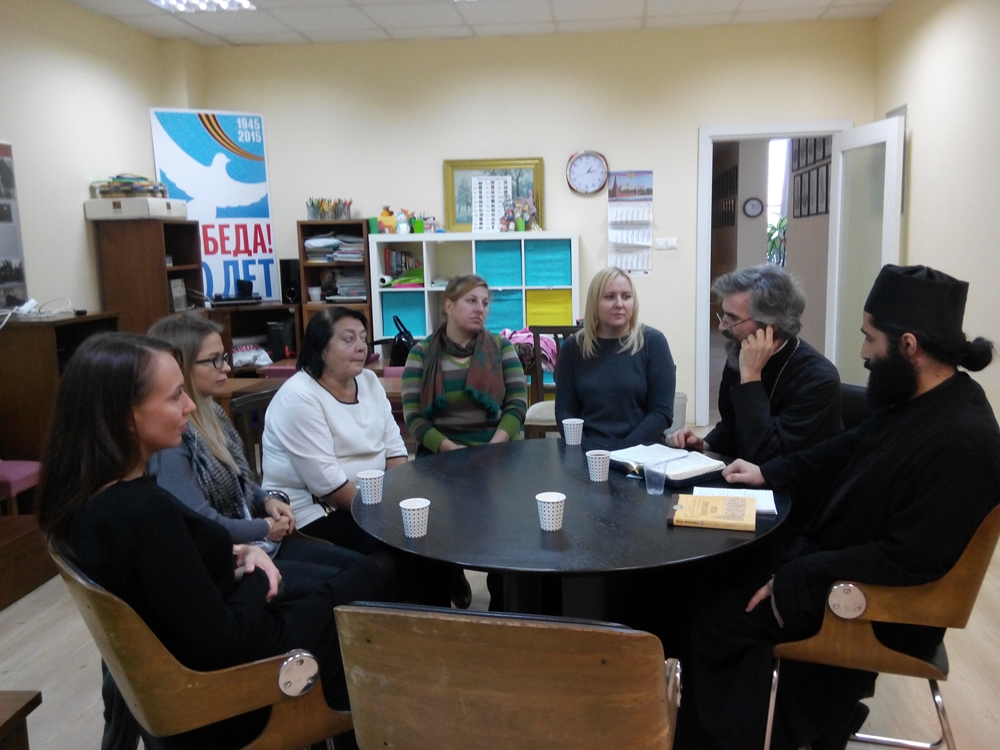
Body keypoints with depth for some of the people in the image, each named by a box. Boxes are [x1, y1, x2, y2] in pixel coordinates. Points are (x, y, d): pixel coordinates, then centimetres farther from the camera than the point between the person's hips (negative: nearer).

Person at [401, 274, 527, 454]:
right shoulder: (421, 353, 4)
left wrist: (492, 449, -13)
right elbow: (413, 416, -1)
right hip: (441, 454, -1)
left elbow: (517, 404, 2)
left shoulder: (501, 347, 8)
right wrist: (450, 448, -15)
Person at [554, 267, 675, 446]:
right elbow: (565, 410, 6)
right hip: (589, 452, 2)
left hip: (641, 451, -1)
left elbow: (662, 411, -3)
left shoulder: (652, 341, 1)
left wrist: (624, 450, -14)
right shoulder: (573, 346, 6)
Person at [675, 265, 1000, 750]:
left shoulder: (959, 442, -29)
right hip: (844, 566, 9)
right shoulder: (917, 403, 1)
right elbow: (844, 453, 17)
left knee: (712, 621, -6)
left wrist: (798, 578, -23)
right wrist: (767, 473, 7)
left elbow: (909, 560, -29)